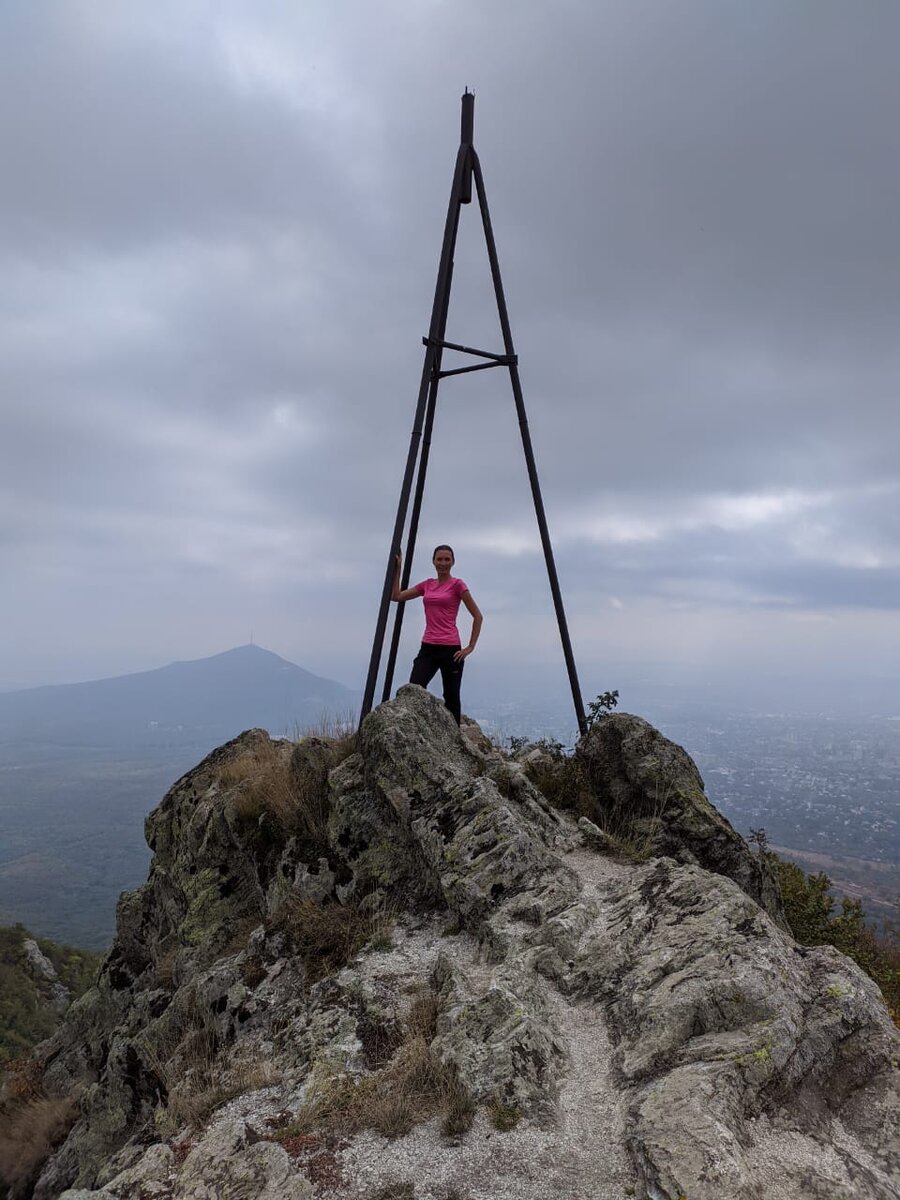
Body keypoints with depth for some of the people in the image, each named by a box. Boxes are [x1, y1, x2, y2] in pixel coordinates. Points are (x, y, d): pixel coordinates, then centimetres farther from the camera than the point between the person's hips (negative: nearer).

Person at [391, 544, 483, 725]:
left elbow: (478, 616, -4)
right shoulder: (427, 585, 12)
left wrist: (470, 647, -6)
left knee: (451, 698, 7)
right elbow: (396, 596, 13)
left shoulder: (457, 584, -4)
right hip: (428, 648, 4)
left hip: (450, 649, -4)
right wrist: (397, 568, 11)